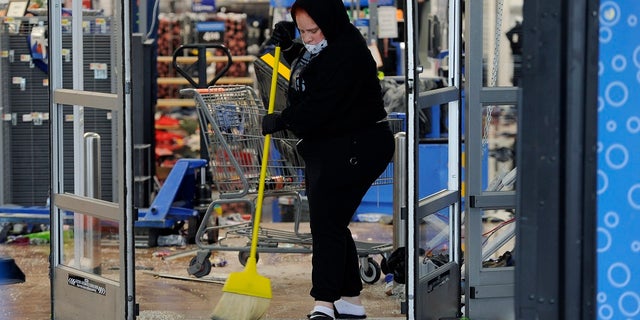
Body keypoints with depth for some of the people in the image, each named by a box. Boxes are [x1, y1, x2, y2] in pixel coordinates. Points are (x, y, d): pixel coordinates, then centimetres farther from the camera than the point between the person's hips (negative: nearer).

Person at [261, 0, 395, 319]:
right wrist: (288, 46, 11)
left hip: (354, 149, -11)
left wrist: (282, 120, -11)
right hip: (323, 149, 11)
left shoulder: (347, 54, -23)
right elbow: (305, 68, 31)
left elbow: (320, 105, -26)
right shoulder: (324, 46, 10)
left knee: (326, 223, -14)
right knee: (331, 224, 14)